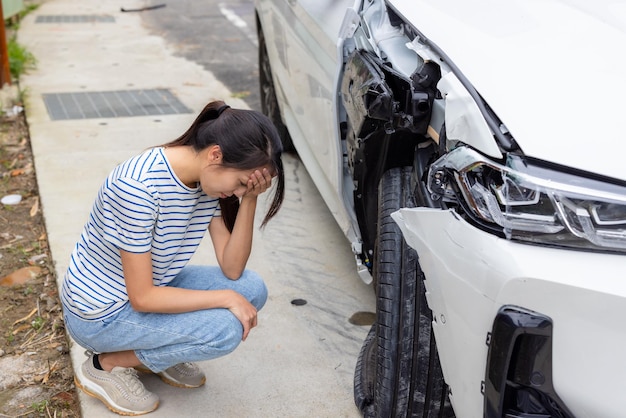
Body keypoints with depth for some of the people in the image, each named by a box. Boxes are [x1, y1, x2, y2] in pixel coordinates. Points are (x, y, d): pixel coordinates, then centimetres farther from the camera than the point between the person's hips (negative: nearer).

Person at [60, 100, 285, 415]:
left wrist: (248, 200, -21)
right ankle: (106, 365, -1)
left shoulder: (210, 178, -9)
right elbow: (142, 298, -27)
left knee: (252, 288, -6)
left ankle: (153, 351, 11)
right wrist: (227, 298, -22)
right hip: (99, 314, -8)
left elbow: (231, 269, -9)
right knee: (225, 329, -22)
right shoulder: (139, 187, -33)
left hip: (153, 285, 8)